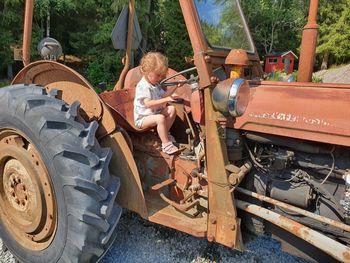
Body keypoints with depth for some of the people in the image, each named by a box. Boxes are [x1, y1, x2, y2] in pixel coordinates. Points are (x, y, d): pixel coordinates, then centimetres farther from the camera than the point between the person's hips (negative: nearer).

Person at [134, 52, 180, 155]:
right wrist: (166, 100, -41)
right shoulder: (143, 86, -24)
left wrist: (174, 87, 4)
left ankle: (164, 133, 4)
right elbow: (148, 104, -36)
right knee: (160, 118, -34)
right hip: (142, 118, -9)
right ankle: (166, 144, -26)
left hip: (156, 112, 9)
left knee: (172, 109, -3)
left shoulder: (155, 84, 9)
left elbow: (163, 95, 17)